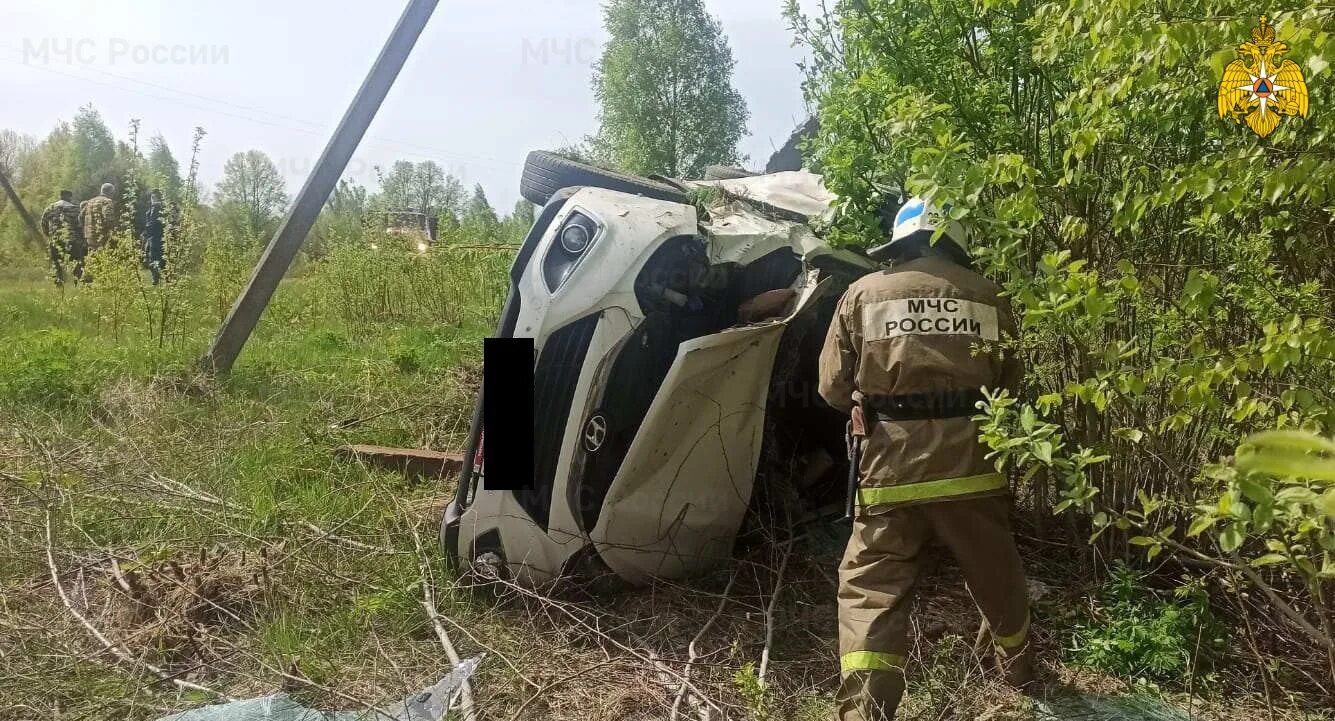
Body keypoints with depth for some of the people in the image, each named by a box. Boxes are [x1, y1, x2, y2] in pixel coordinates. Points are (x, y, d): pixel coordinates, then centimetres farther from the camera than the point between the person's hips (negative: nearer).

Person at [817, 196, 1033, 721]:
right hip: (969, 463, 3)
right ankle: (1020, 667, 49)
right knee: (995, 576, 24)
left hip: (892, 466, -2)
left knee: (870, 590, 4)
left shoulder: (864, 293, 3)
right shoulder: (987, 296, 8)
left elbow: (834, 389, 6)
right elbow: (1010, 387, 14)